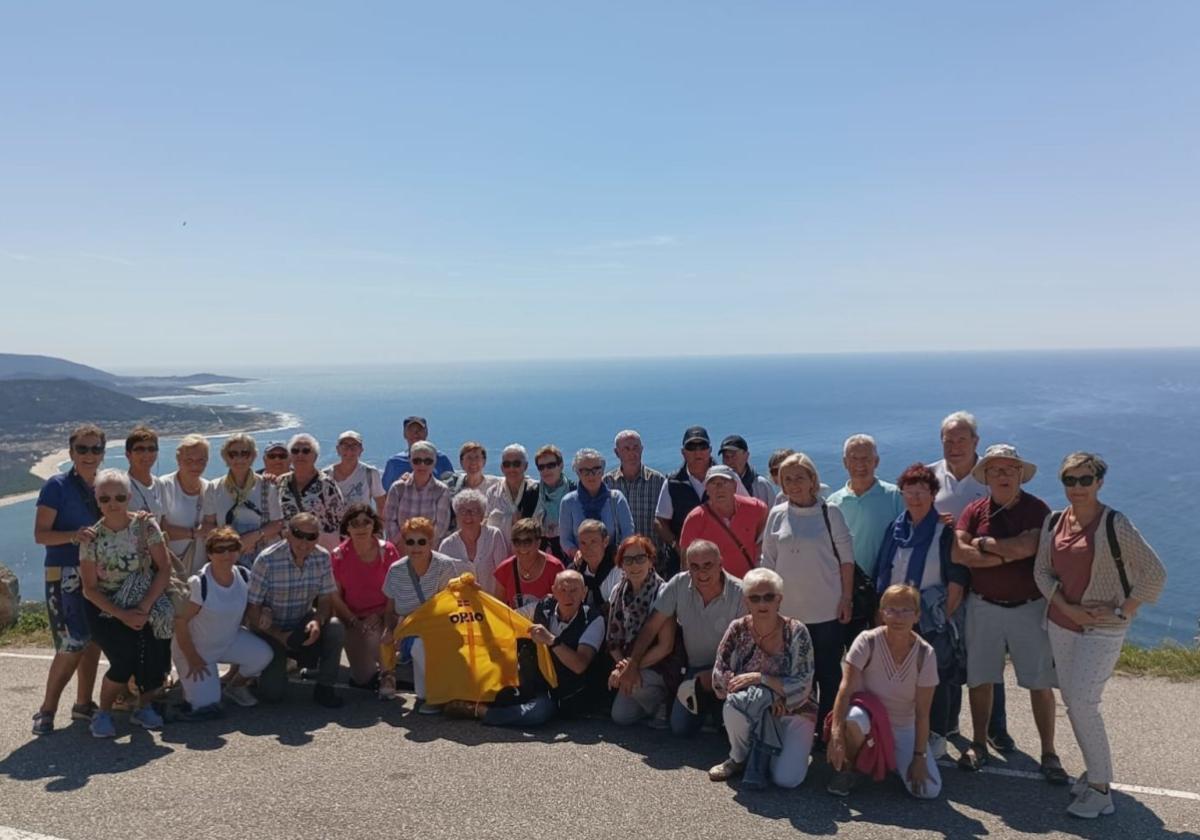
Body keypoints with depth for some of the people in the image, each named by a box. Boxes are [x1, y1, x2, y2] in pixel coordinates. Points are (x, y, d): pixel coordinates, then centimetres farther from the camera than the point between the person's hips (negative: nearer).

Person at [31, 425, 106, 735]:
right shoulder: (56, 485, -9)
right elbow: (40, 535, -11)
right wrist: (74, 536, -28)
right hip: (65, 575, -6)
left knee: (94, 642, 11)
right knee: (72, 645, -10)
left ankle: (83, 704, 25)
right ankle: (46, 710, 7)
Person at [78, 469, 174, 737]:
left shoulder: (146, 526, -7)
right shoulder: (92, 538, -7)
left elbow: (164, 569, -7)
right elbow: (90, 588, -5)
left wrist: (144, 607, -17)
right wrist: (123, 615, -16)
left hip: (145, 606, 1)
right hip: (106, 609, -1)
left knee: (154, 656, -19)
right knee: (125, 661, -20)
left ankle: (144, 706, 12)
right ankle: (103, 712, 9)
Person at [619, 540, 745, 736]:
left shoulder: (739, 593, -20)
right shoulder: (679, 585, -11)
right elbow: (652, 627, -4)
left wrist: (715, 675, -26)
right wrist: (632, 665, -5)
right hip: (695, 668, 3)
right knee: (680, 727, -5)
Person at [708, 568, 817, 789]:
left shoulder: (796, 632, -15)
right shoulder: (738, 630, -8)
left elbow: (802, 686, -17)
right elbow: (720, 677, -9)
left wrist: (759, 678, -26)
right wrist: (770, 695, -19)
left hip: (793, 711, -2)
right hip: (753, 712, 2)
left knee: (787, 779, -23)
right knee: (734, 705, -33)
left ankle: (765, 750, 12)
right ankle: (739, 758, -2)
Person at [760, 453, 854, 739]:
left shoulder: (829, 512, -1)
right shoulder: (777, 515, 4)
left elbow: (846, 557, 1)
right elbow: (768, 561, 9)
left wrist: (846, 598, -4)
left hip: (826, 609, -2)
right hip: (787, 610, 2)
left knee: (829, 673, 6)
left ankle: (826, 730, 18)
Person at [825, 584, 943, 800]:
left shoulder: (925, 654, -14)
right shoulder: (867, 642, -20)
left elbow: (922, 713, -10)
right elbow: (845, 690, -25)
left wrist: (920, 757, -13)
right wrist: (836, 735, -36)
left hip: (904, 729, 2)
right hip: (869, 716, -2)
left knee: (929, 789, -14)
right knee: (854, 717, -38)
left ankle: (892, 761, 19)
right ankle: (847, 769, -7)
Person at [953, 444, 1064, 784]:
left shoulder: (1036, 509, -6)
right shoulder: (975, 510, 0)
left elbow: (1026, 546, -23)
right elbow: (958, 553, -14)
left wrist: (984, 543, -11)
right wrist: (1007, 554, -16)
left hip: (1029, 607, -2)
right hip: (984, 606, 2)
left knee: (1041, 683, 4)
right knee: (979, 678, 8)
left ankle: (1049, 753, 18)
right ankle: (978, 745, 22)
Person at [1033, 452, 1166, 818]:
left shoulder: (1115, 524, -14)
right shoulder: (1053, 522, 2)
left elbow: (1155, 573, -11)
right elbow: (1042, 571, 5)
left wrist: (1122, 612, -13)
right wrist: (1067, 608, -9)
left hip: (1102, 629, -6)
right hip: (1061, 623, 6)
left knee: (1082, 704, -10)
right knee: (1072, 702, 12)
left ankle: (1101, 789, 4)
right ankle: (1095, 771, 29)